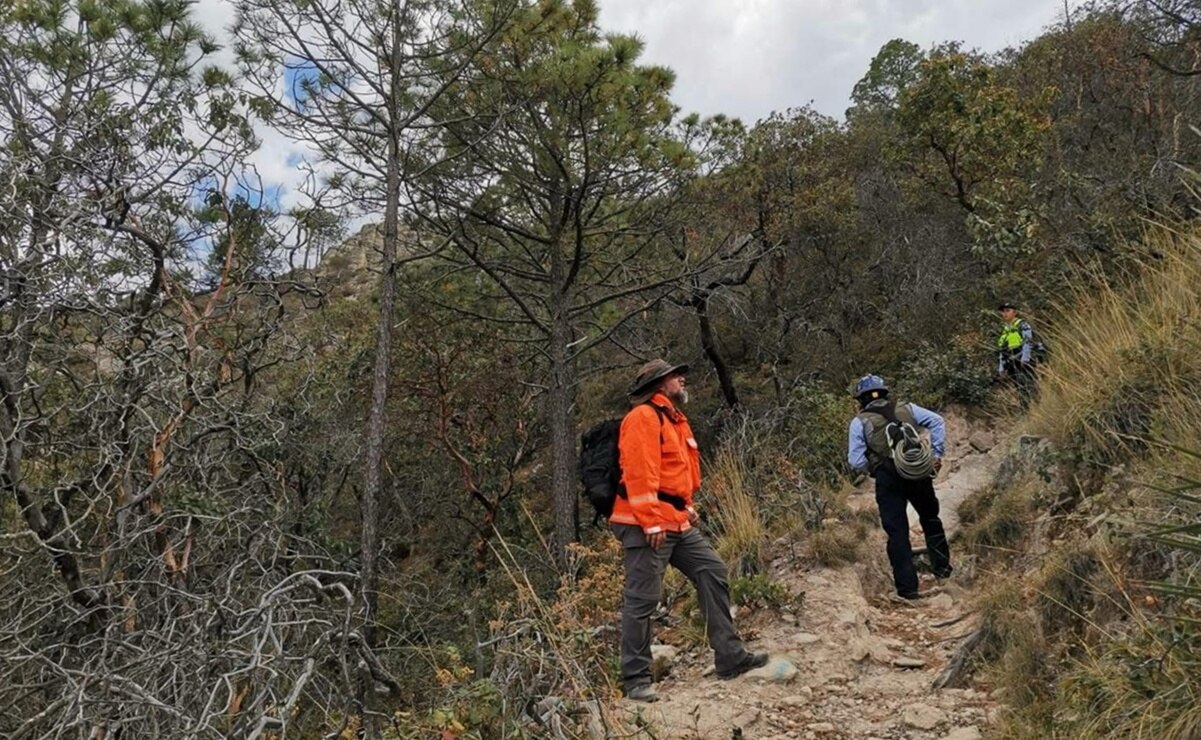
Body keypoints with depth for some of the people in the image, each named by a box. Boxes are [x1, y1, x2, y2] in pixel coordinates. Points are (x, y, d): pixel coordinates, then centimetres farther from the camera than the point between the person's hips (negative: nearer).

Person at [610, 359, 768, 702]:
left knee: (713, 573, 9)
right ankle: (636, 679, 5)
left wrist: (687, 507, 17)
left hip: (678, 522, 10)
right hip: (646, 525, -10)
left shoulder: (674, 419, 20)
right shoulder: (643, 417, -12)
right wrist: (652, 521, -24)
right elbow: (639, 473, -21)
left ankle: (730, 657, 16)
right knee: (642, 598, -5)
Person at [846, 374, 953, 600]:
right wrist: (936, 454, 4)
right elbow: (937, 421, 2)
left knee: (897, 532, 3)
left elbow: (856, 461, -6)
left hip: (888, 480, -3)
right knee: (930, 519, 26)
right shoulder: (906, 409, 9)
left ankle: (907, 586, 3)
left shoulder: (859, 422, 0)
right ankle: (942, 566, 35)